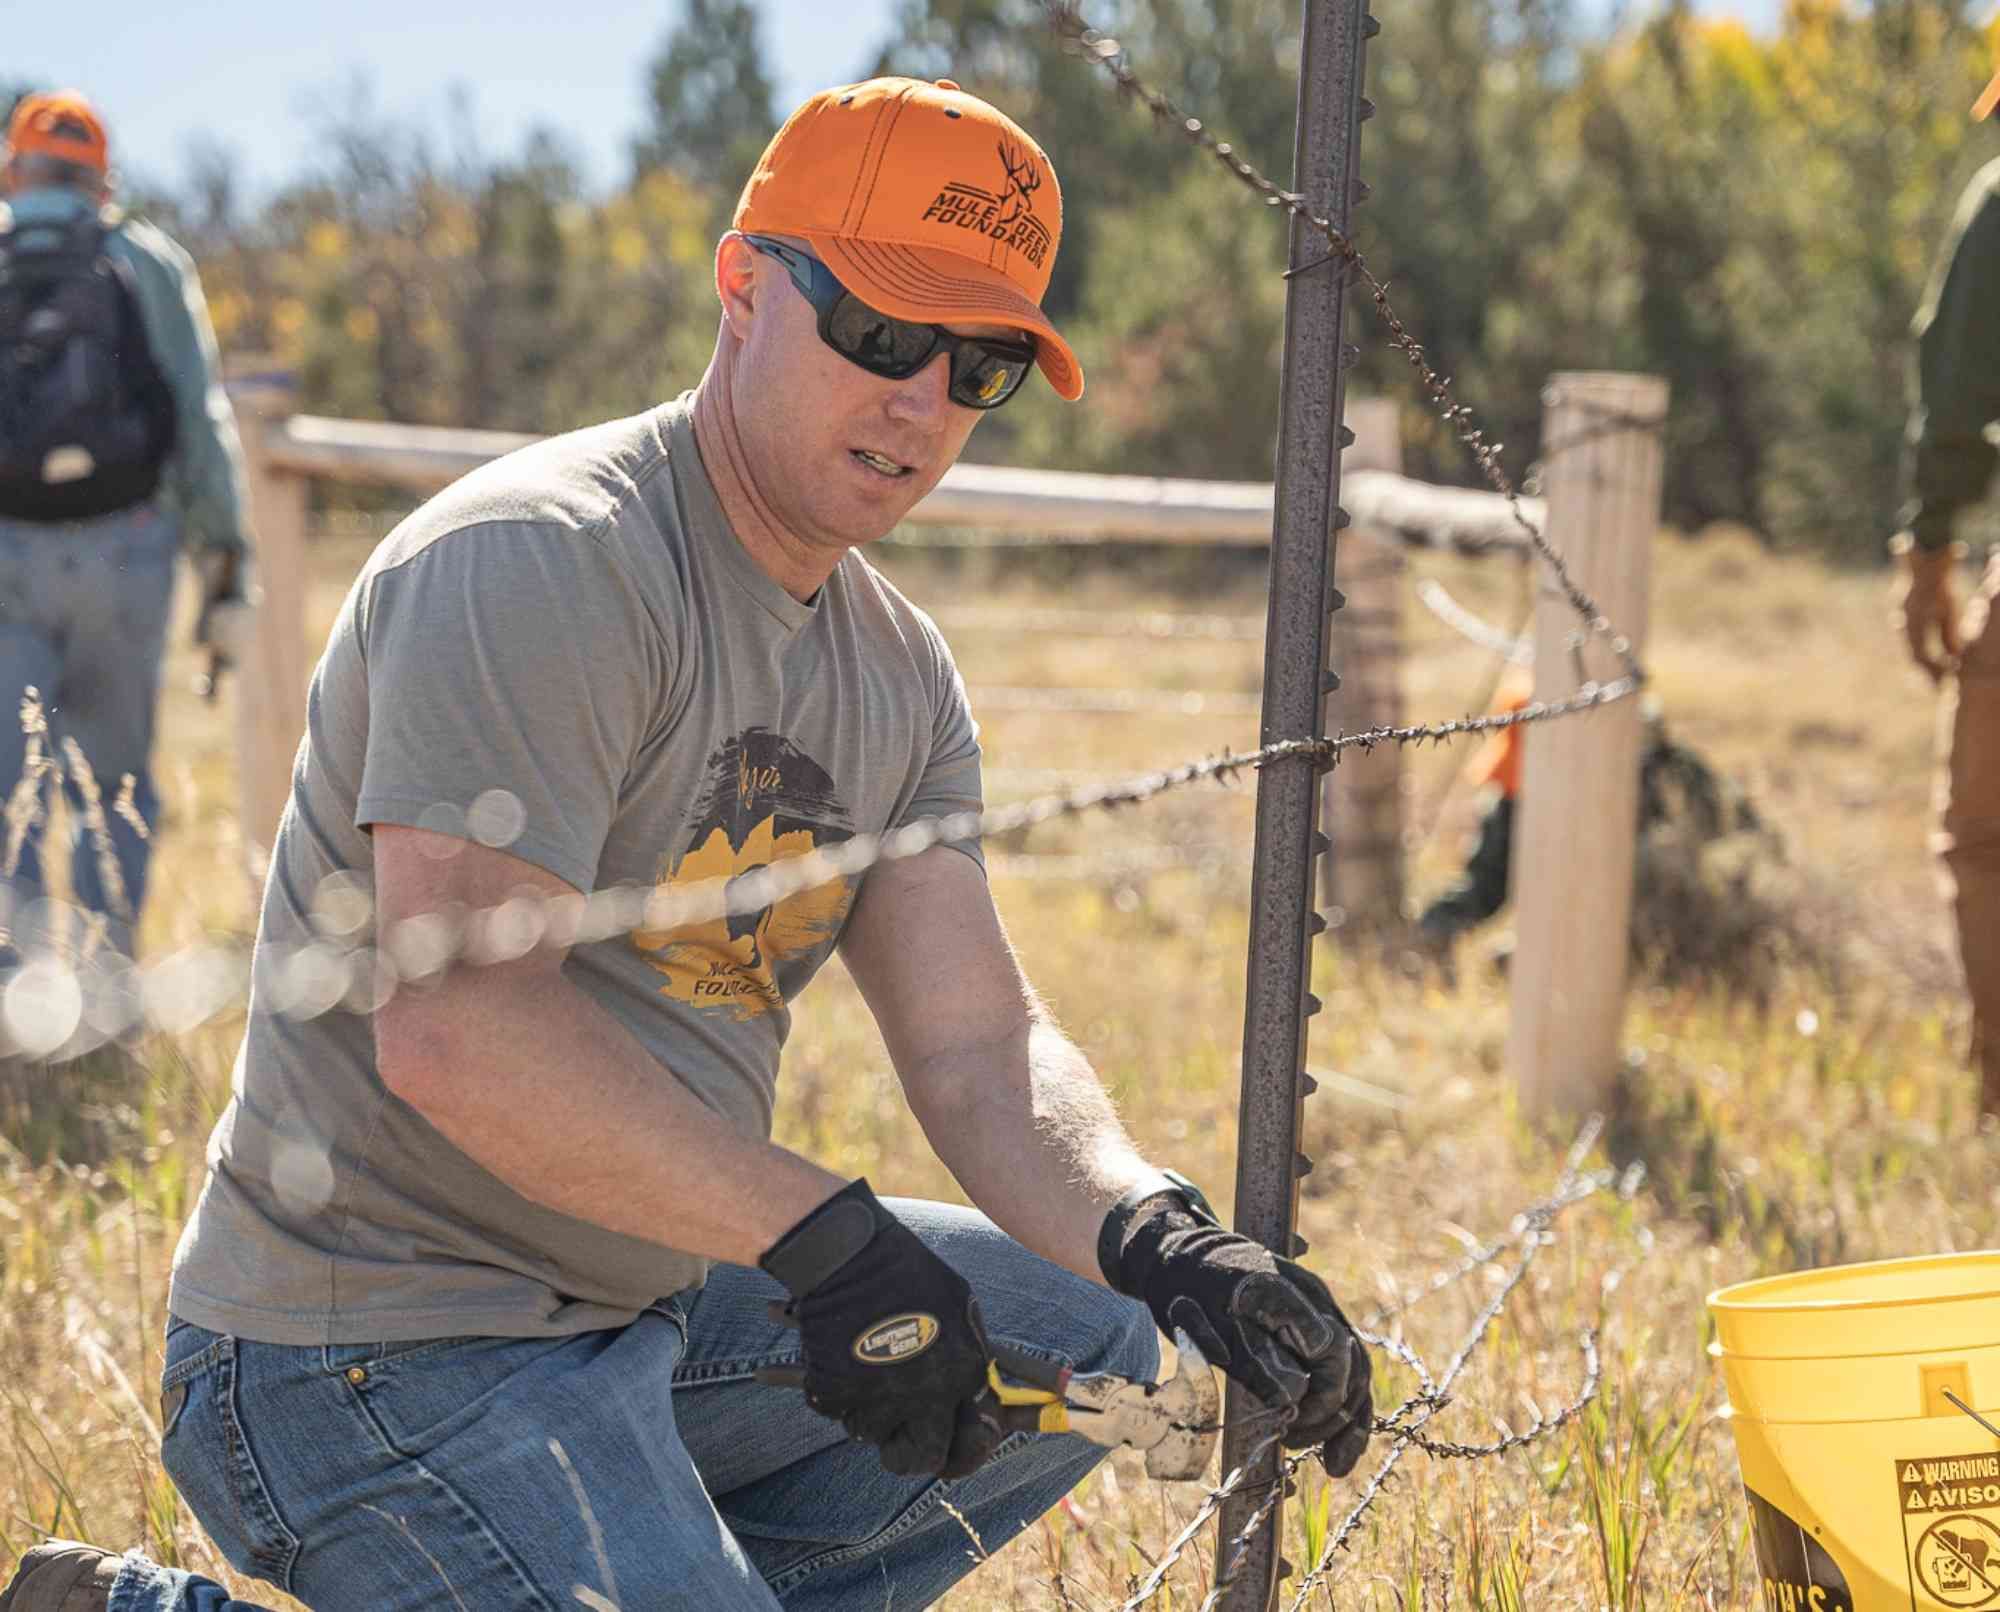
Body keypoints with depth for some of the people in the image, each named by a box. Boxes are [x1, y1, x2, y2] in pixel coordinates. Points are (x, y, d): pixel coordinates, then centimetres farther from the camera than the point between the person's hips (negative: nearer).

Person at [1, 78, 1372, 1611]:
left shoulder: (900, 671, 10)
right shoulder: (542, 563, -19)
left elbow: (980, 1045, 3)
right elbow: (454, 1027, -29)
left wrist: (1156, 1235, -17)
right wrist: (818, 1236, -30)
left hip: (644, 1300, 10)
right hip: (383, 1353, -9)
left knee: (1092, 1334, 17)